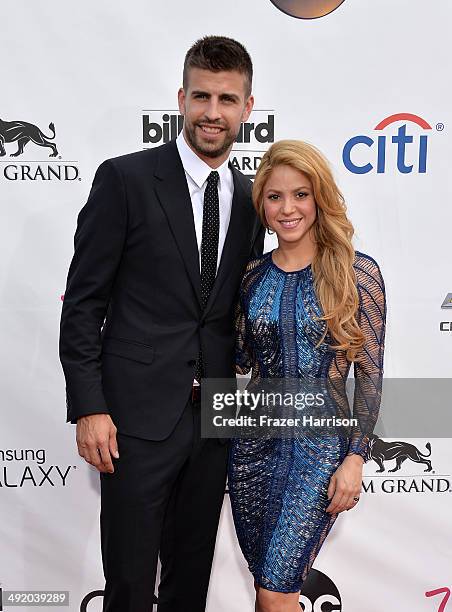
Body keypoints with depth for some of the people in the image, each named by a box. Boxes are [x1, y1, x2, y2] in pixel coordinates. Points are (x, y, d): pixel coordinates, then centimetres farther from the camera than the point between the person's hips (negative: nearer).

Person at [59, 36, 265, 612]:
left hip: (214, 417, 5)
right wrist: (88, 408, -12)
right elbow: (83, 301, -7)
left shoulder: (249, 199, 9)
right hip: (138, 414, -4)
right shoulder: (126, 178, -6)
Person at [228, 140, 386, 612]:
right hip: (254, 439, 4)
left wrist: (354, 458, -9)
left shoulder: (357, 272, -9)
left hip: (319, 447, -4)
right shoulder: (253, 274, 3)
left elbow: (370, 373, -7)